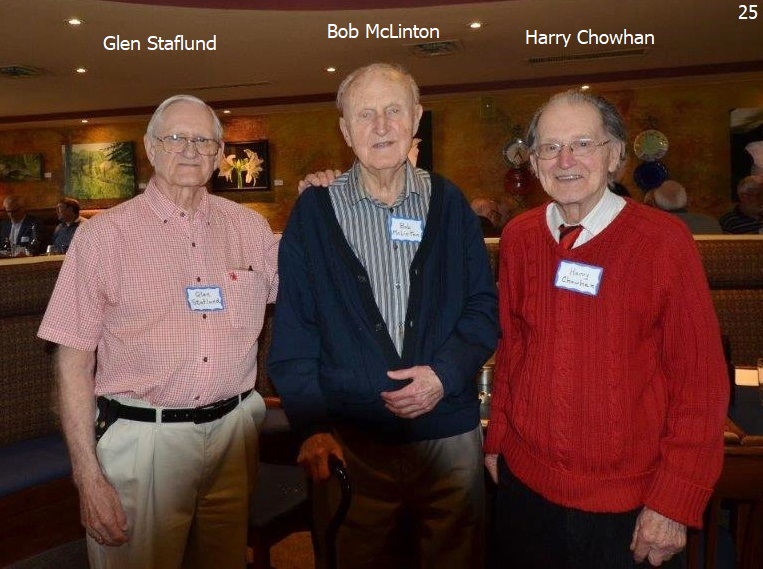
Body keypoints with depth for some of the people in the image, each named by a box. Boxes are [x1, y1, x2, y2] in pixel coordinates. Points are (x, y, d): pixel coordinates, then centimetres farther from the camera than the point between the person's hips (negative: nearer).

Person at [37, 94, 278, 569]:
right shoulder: (105, 234, -5)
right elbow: (74, 362, -5)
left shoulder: (250, 227, 4)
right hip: (141, 436, -3)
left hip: (232, 430, 4)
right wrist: (88, 478, -10)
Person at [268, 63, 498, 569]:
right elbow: (292, 332, -2)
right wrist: (312, 427, -9)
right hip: (349, 442, -1)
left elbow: (485, 306, 3)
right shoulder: (314, 210, -2)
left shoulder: (449, 204, 2)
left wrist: (445, 373, -13)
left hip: (449, 435, 2)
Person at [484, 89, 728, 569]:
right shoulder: (518, 237, -2)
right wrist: (497, 437, 9)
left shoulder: (664, 241, -14)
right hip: (524, 479, 4)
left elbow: (701, 380, -11)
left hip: (626, 509, -3)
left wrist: (675, 502, -11)